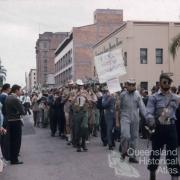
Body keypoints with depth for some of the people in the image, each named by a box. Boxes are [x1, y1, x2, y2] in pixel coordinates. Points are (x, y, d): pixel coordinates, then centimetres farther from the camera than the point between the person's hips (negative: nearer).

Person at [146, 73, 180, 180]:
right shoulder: (154, 97, -2)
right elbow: (149, 113, -12)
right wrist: (151, 121, -29)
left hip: (171, 128, 2)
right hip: (159, 128, -1)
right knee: (155, 153, 11)